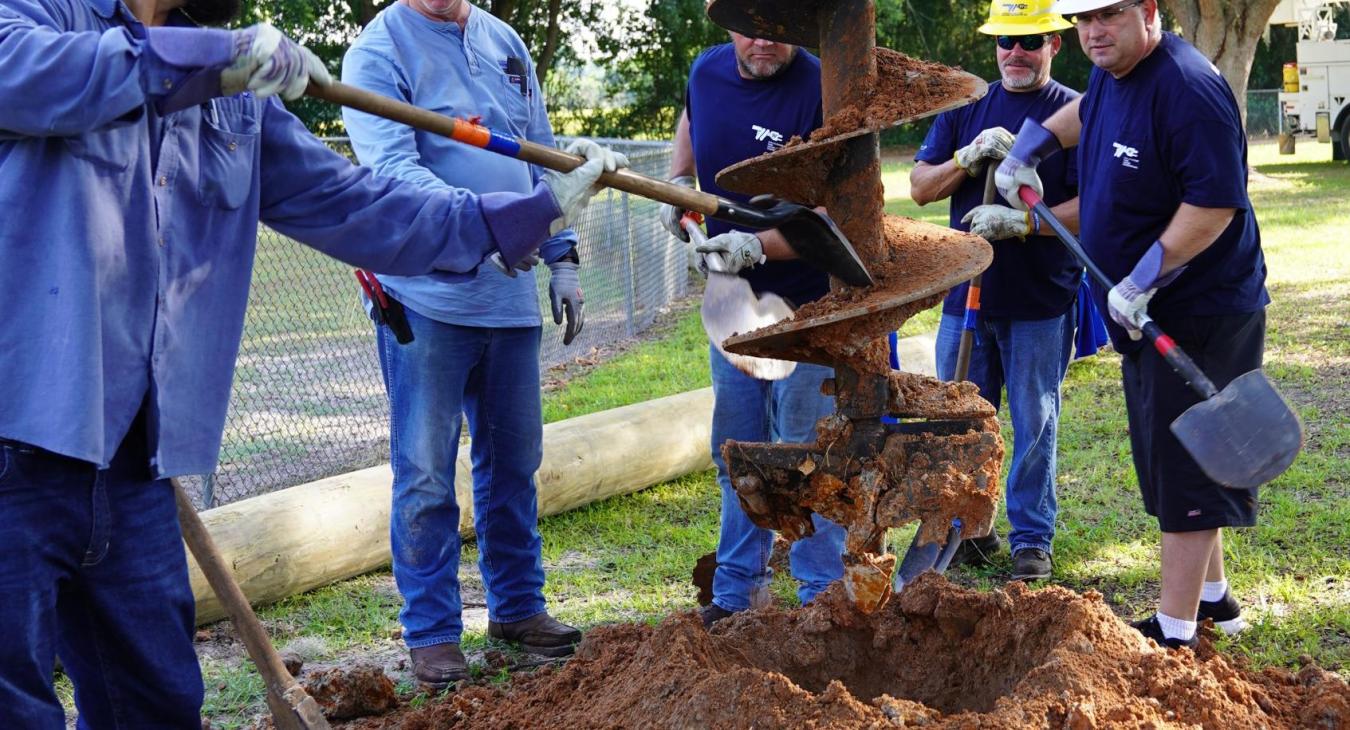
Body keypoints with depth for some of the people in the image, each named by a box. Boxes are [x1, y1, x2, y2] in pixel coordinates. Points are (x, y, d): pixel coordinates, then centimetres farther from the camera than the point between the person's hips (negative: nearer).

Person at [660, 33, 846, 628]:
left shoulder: (818, 89, -20)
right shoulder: (706, 71, -1)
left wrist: (759, 245, -36)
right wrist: (678, 182, 8)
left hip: (806, 304, -6)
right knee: (736, 451, 14)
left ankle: (823, 597, 9)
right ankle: (737, 592, 26)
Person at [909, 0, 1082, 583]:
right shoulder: (965, 108, 10)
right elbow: (919, 188, 7)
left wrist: (1021, 221, -22)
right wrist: (968, 159, -11)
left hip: (1041, 302, -4)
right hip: (966, 295, 4)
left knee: (1035, 426, 5)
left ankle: (1032, 539, 16)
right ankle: (969, 529, 22)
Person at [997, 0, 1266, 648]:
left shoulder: (1187, 89, -24)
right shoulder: (1109, 74, 6)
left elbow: (1217, 202, -27)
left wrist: (1142, 279, -26)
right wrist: (1030, 145, 23)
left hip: (1199, 314, -10)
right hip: (1146, 315, 10)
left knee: (1186, 469, -5)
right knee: (1170, 464, 19)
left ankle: (1175, 630, 2)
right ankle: (1212, 596, 34)